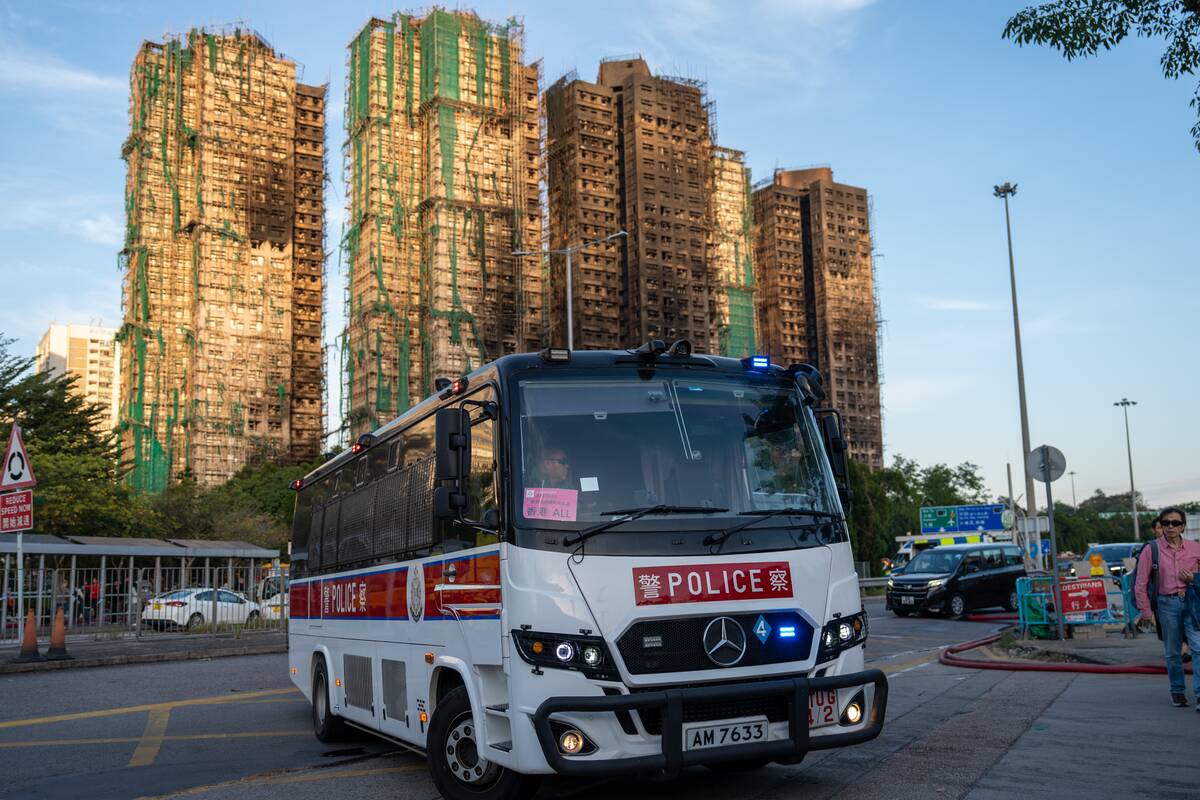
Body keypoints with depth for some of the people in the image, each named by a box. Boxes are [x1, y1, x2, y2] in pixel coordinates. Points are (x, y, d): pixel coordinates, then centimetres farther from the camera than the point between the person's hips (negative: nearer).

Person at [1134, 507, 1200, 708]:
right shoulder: (1151, 550, -1)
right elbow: (1140, 583, 0)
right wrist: (1145, 612, -1)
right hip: (1167, 603, 0)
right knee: (1172, 652, 8)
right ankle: (1177, 692, 22)